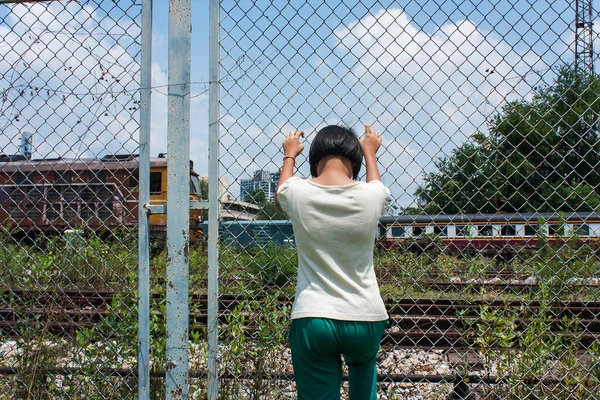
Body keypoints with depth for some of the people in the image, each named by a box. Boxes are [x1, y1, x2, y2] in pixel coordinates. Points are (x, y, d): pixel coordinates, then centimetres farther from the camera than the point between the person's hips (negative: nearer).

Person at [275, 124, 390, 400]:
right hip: (365, 320, 2)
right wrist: (370, 152, 40)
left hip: (312, 320, -1)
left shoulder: (298, 193, -5)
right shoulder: (371, 196, -5)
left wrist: (289, 155, 39)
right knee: (364, 366, 35)